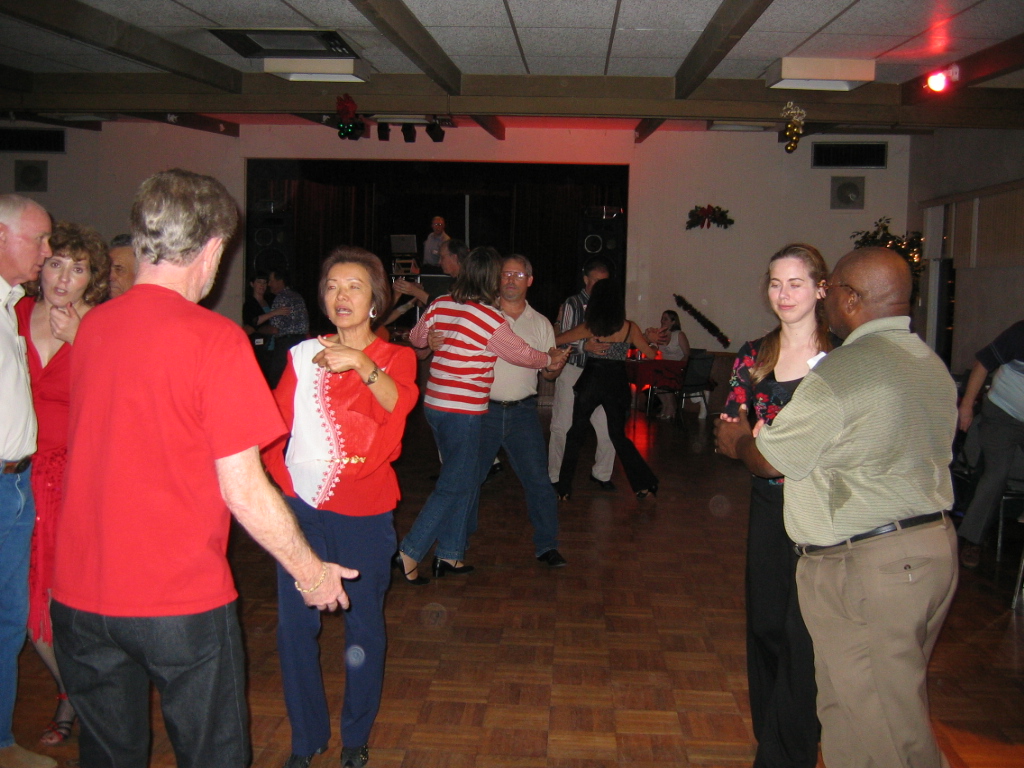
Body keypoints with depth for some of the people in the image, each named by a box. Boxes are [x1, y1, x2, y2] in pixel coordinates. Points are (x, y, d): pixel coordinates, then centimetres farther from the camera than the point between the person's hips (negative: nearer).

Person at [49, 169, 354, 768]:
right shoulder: (215, 338, -17)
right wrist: (310, 572, -3)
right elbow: (243, 490, -17)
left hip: (78, 596, 6)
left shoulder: (91, 326, 1)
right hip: (181, 600, -5)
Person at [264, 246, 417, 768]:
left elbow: (399, 403, -22)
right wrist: (282, 481, -2)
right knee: (295, 624, 1)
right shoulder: (303, 354, 9)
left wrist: (361, 364, -39)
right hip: (302, 509, 2)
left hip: (364, 514, -2)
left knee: (364, 624, 5)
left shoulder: (395, 357, 1)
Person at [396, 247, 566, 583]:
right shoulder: (489, 318, -15)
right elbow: (521, 353, -3)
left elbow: (416, 338, 20)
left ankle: (448, 554, 22)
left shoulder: (441, 305, 4)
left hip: (434, 404, 8)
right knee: (455, 485, 1)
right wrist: (551, 360, 17)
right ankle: (409, 552, 1)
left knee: (464, 482, 17)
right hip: (463, 412, -8)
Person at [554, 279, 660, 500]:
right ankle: (645, 484, 12)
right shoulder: (630, 328, -4)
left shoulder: (588, 328, -6)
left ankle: (564, 490, 10)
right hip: (618, 384, 2)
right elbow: (651, 353, 4)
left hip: (591, 381, -2)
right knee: (619, 435, 16)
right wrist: (651, 339, 25)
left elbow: (555, 340, 1)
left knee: (575, 434, 9)